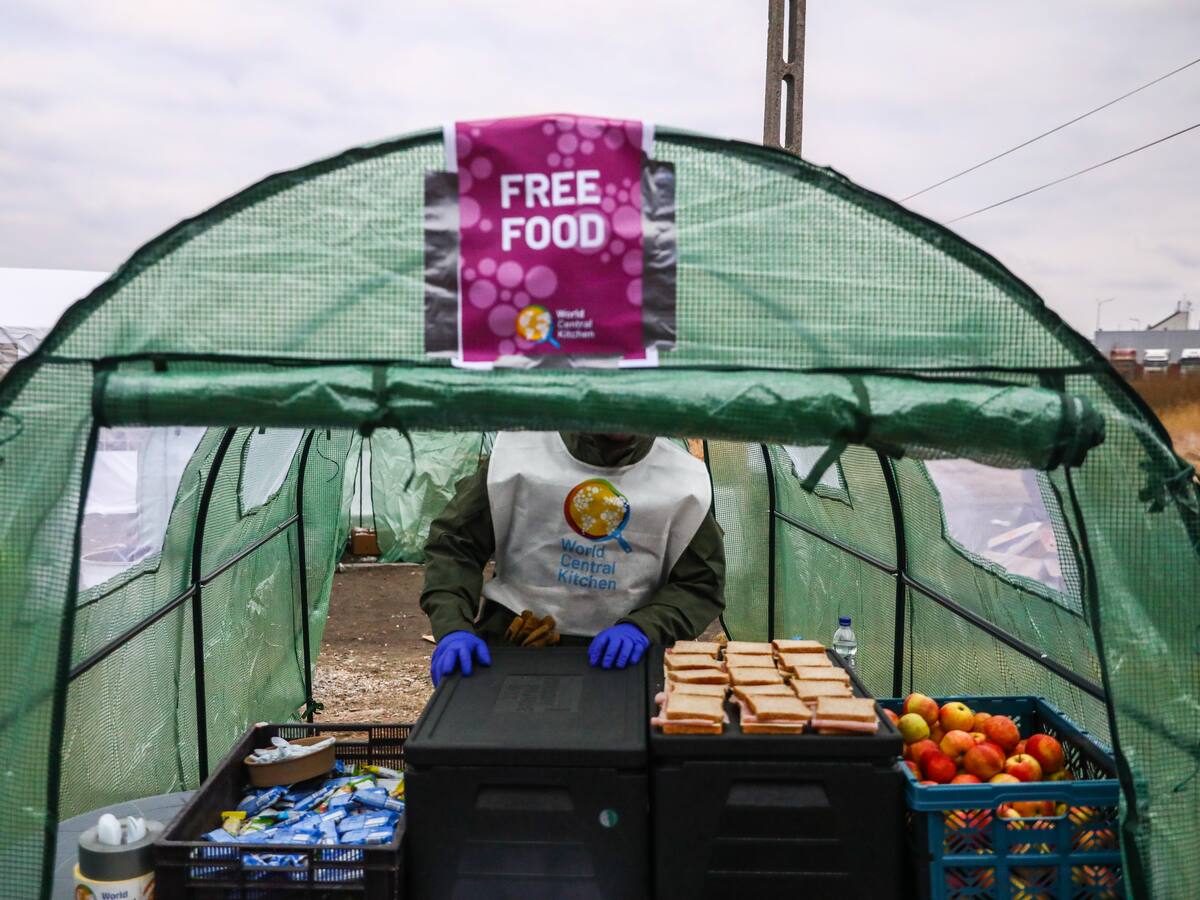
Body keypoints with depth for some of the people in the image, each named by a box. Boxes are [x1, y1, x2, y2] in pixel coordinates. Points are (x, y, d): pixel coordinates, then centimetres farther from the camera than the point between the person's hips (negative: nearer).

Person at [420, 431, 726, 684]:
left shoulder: (683, 480, -5)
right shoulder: (519, 453, -7)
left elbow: (701, 583, 0)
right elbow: (453, 544, -2)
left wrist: (641, 627, -17)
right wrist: (453, 628, -17)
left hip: (623, 655, 0)